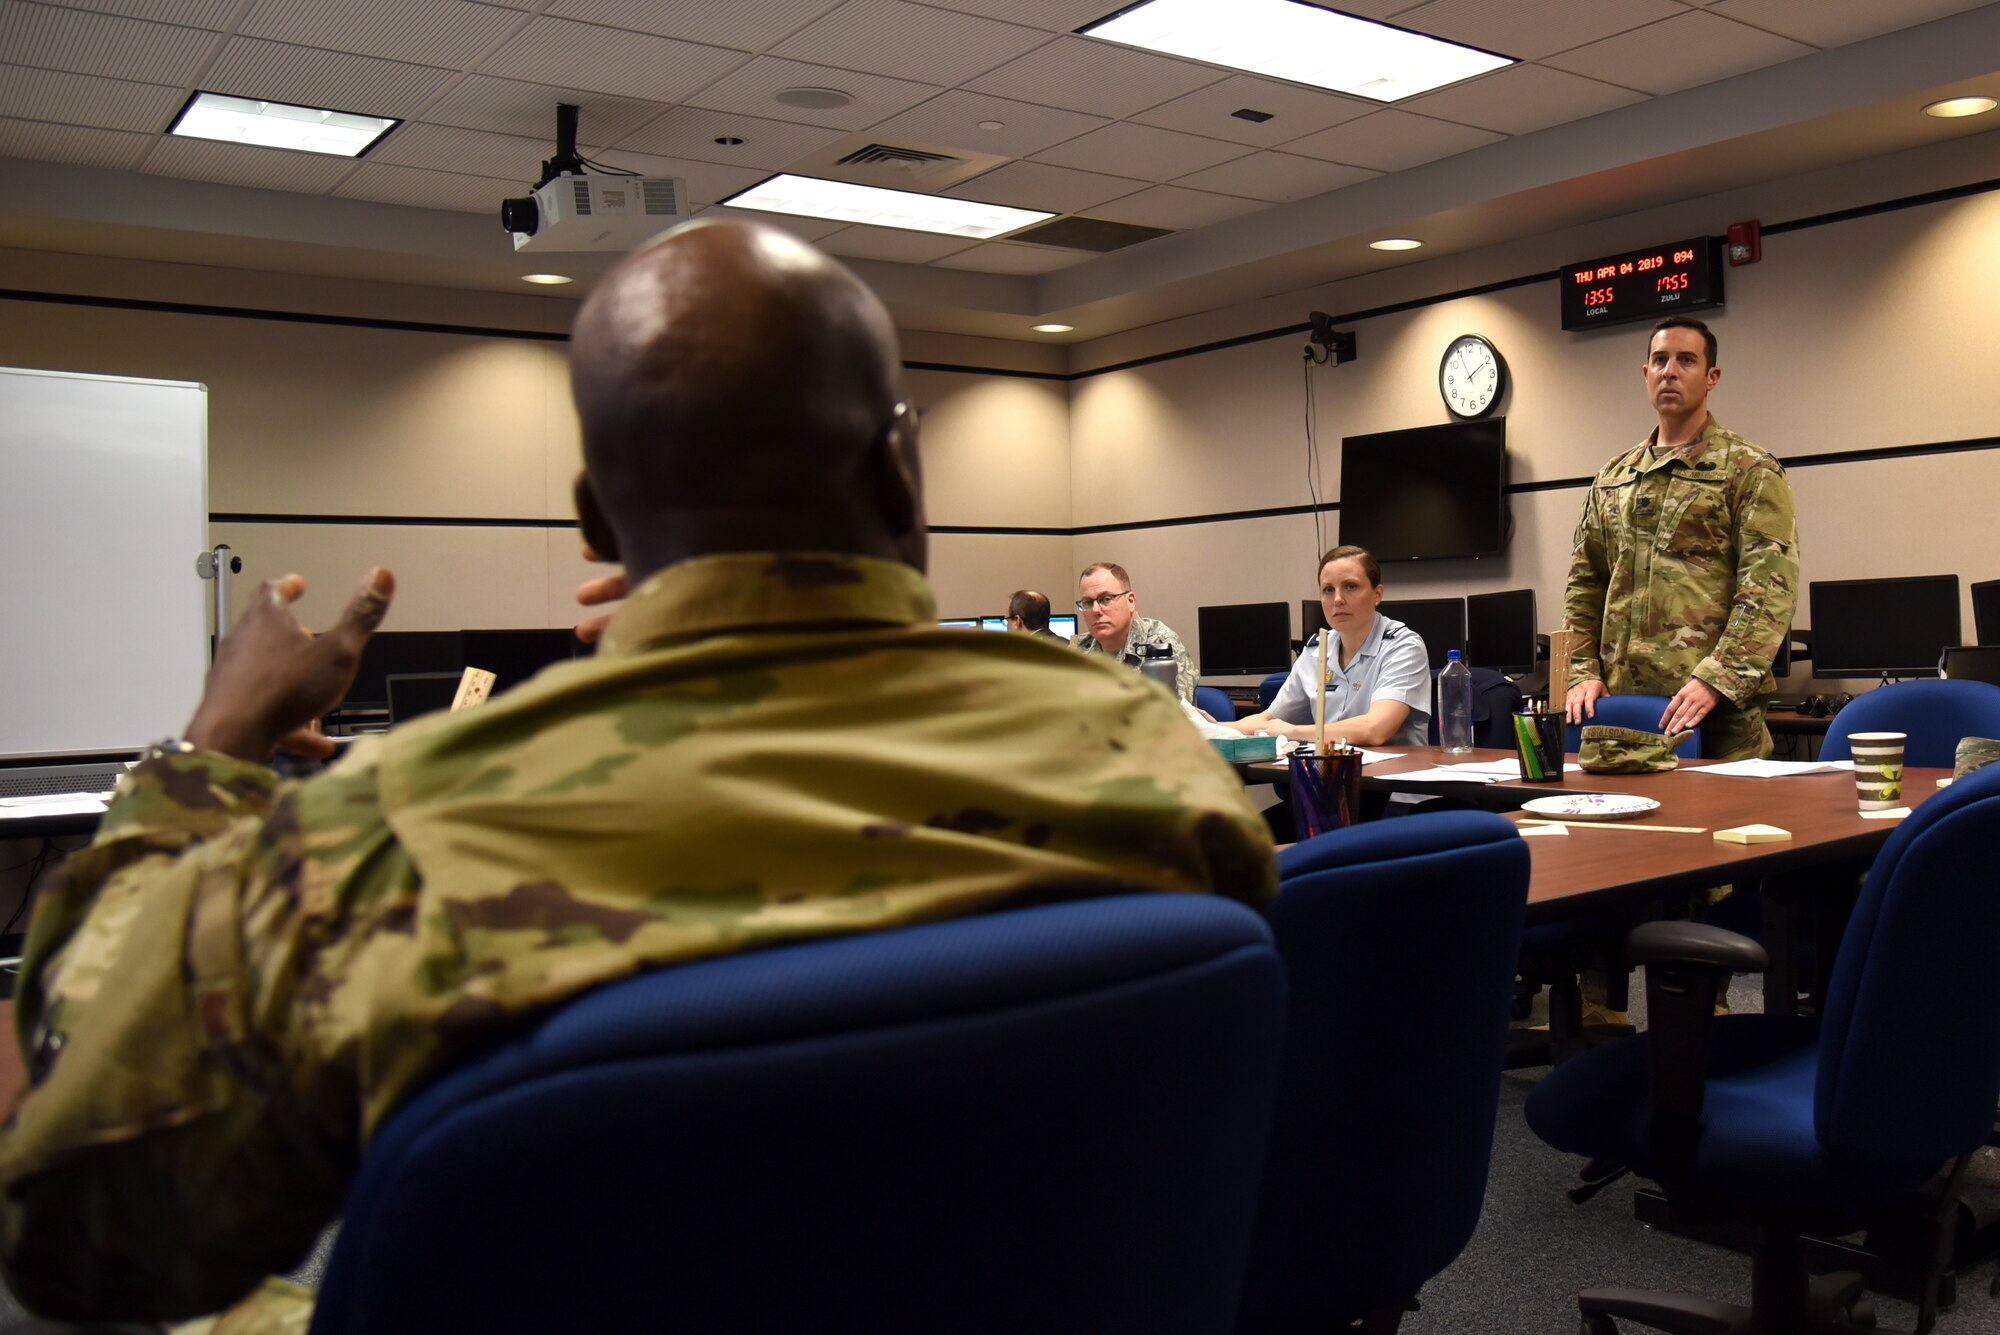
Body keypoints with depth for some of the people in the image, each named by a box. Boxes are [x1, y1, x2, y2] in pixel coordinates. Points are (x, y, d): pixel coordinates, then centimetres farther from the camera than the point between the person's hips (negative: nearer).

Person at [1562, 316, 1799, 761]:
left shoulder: (1750, 471, 0)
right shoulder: (1611, 479, 16)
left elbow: (1770, 590, -10)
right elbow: (1584, 585, 18)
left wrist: (1714, 679, -20)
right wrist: (1583, 671, 4)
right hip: (1621, 704, 5)